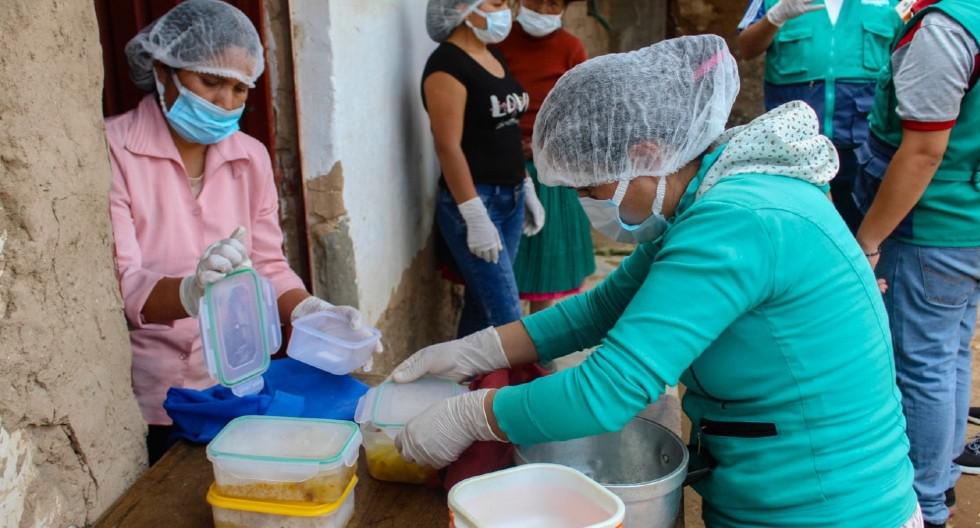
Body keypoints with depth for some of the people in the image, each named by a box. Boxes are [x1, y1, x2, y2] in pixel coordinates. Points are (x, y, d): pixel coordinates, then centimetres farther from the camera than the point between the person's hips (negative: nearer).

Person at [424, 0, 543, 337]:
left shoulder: (494, 57, 12)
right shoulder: (447, 64, -14)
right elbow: (448, 147, -18)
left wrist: (526, 188, 16)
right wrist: (475, 216, -21)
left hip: (509, 199, 8)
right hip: (474, 201, -8)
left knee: (483, 305, 14)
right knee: (505, 317, -5)